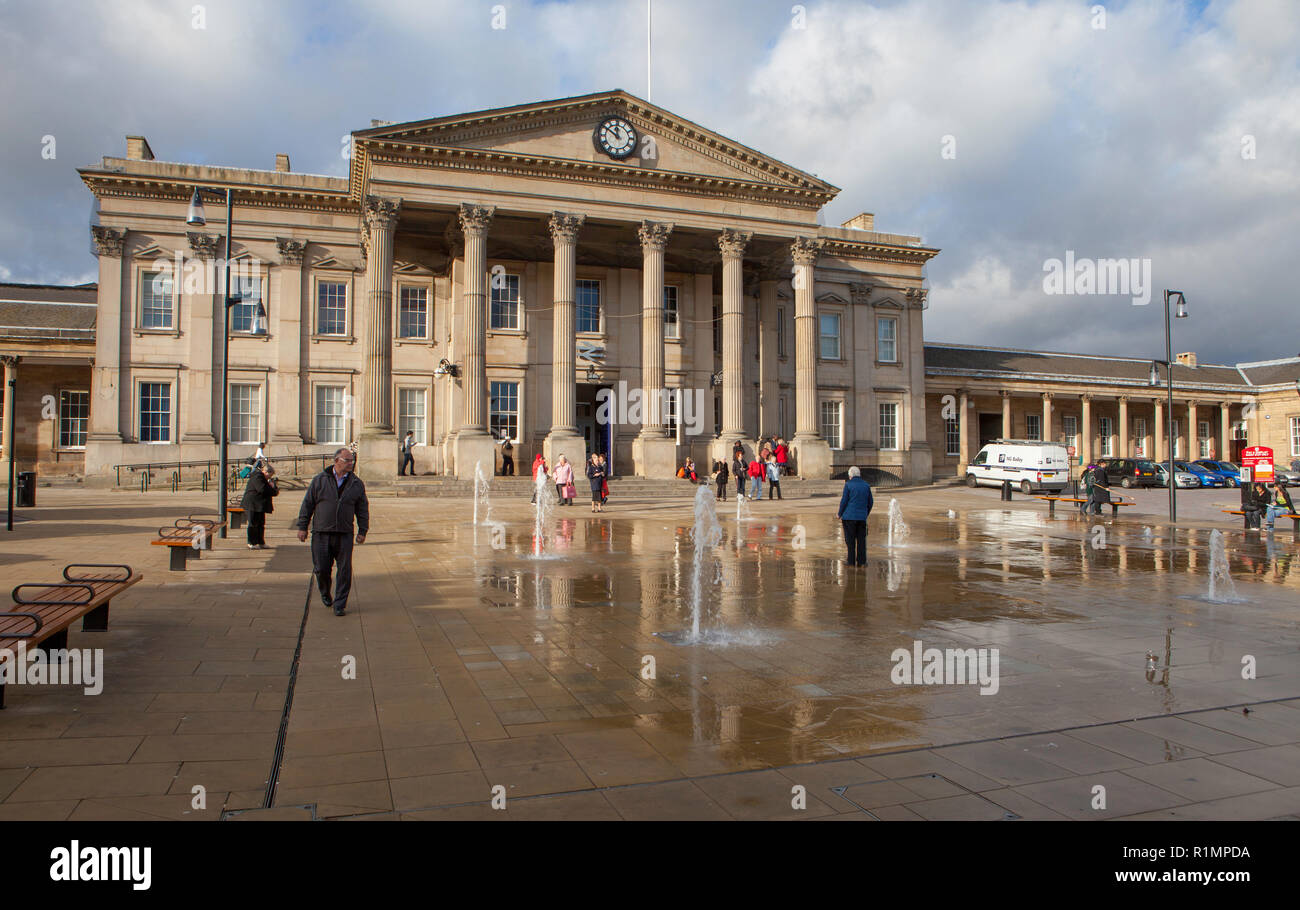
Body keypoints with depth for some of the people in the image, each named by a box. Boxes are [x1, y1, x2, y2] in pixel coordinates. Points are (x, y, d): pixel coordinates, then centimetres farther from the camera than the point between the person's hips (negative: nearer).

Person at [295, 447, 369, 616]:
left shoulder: (357, 484, 7)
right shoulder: (319, 480, 3)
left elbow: (362, 509, 11)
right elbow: (307, 504, 6)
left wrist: (362, 531, 6)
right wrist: (302, 527, 4)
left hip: (344, 535, 1)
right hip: (321, 533, -1)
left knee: (344, 571, -2)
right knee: (321, 568, 3)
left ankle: (339, 604, 8)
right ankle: (325, 593, 32)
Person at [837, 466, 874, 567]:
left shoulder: (848, 485, -5)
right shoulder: (866, 485, 7)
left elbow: (844, 501, -7)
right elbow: (870, 503, 11)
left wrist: (839, 514, 6)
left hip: (849, 516, -3)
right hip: (862, 517, 3)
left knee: (850, 539, 3)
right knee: (861, 539, 8)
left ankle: (851, 561, 4)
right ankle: (861, 561, 8)